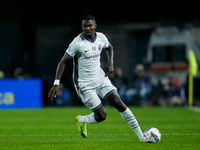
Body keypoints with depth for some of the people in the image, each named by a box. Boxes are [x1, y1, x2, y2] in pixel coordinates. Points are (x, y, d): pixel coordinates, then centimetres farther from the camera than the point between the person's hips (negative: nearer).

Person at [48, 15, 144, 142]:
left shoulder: (101, 38, -2)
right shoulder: (78, 42, -19)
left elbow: (109, 47, 23)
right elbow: (63, 62, -14)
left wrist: (111, 62, 4)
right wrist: (56, 84, -21)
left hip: (100, 78, 5)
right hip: (84, 84, -5)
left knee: (119, 103, -6)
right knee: (101, 116, -7)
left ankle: (141, 136, 0)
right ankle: (81, 120, 27)